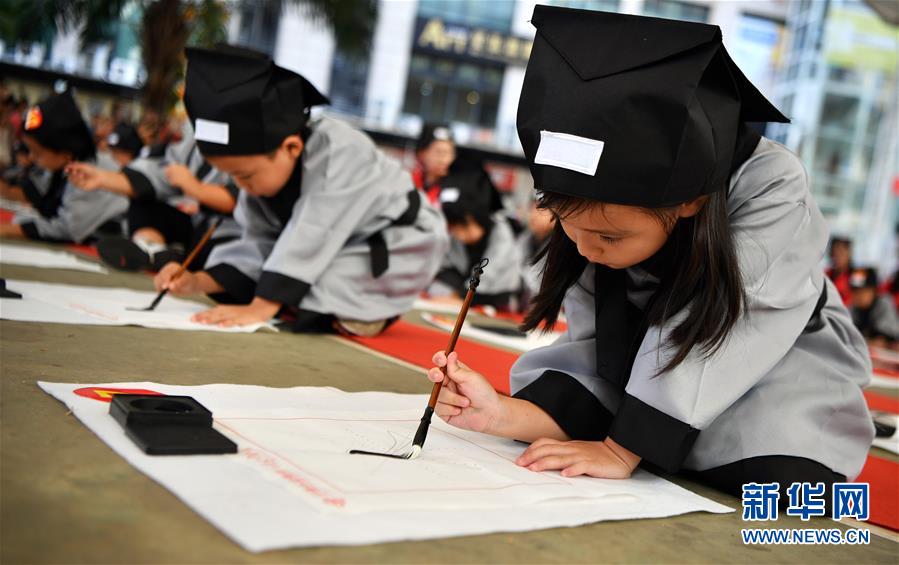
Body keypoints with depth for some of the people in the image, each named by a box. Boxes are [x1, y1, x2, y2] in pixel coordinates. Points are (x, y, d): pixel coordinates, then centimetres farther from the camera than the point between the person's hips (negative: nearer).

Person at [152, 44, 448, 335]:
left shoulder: (339, 153, -34)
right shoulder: (266, 170, -9)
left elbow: (310, 238, -36)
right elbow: (260, 246, -8)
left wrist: (259, 309, -37)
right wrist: (197, 282, -20)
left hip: (402, 247, -9)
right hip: (340, 247, 9)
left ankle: (364, 309, -6)